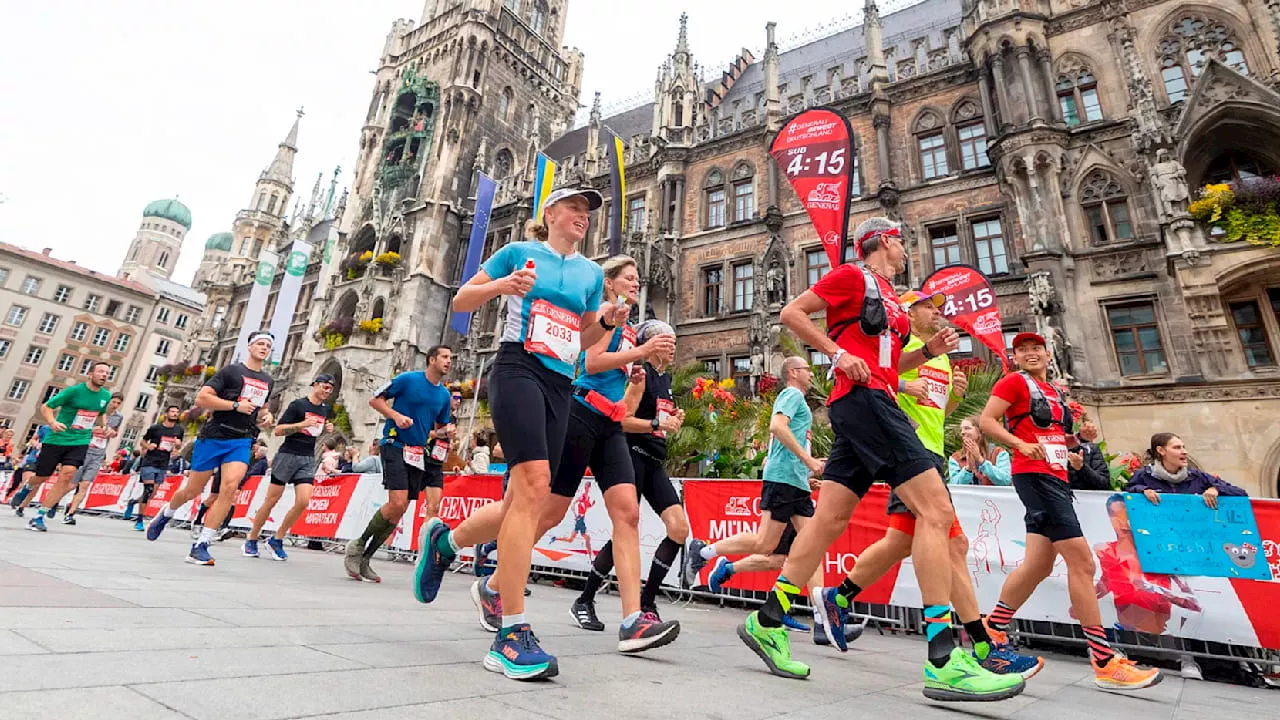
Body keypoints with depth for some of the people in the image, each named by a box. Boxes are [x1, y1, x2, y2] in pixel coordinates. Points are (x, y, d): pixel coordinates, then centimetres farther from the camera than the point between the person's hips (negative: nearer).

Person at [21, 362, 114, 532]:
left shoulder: (106, 395, 3)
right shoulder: (74, 390, -12)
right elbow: (46, 407, -7)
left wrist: (105, 427, 5)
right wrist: (52, 422, -26)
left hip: (80, 442, 3)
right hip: (56, 439, -2)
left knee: (67, 474, -17)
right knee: (41, 477, 9)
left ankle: (39, 516, -8)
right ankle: (26, 488, 48)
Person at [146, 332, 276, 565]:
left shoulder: (268, 381, 14)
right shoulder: (231, 371, -4)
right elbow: (201, 399, -11)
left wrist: (265, 418, 10)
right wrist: (236, 405, -17)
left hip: (242, 441, 3)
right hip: (213, 438, -3)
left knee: (230, 487, -17)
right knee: (192, 490, 9)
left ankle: (201, 546, -10)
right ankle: (165, 514, 44)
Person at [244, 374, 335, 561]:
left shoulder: (327, 409, 11)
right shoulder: (298, 404, -6)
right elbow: (277, 430, -8)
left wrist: (327, 429, 8)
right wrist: (302, 424, -21)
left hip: (308, 459, 4)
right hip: (288, 454, -4)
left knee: (303, 501, -9)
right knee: (271, 500, 3)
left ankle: (276, 540, 8)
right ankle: (251, 539, 21)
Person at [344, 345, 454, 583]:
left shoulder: (444, 394, 12)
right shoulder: (408, 379, -3)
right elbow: (375, 400, 0)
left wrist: (445, 432, 0)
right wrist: (396, 416, -15)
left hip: (419, 453, 6)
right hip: (395, 446, -6)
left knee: (400, 510, 2)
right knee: (397, 504, -17)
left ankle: (364, 558, 16)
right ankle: (359, 544, 6)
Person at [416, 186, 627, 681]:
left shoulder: (591, 273, 19)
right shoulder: (519, 252, 8)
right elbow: (461, 302, 9)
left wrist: (606, 321, 3)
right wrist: (501, 285, -10)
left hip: (561, 385, 6)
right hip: (518, 370, -6)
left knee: (523, 501, 5)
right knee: (534, 485, -23)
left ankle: (445, 540, 35)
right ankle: (511, 635, -17)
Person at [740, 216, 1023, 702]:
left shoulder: (890, 299, 28)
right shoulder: (853, 276, 3)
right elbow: (791, 313, -3)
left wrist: (929, 350, 16)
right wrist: (838, 353, -12)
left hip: (874, 406, 9)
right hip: (862, 399, -9)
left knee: (829, 520, 4)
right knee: (936, 509, -13)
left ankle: (766, 623, 9)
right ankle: (944, 663, -10)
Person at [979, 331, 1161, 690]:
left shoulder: (1054, 392, 23)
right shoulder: (1014, 382, -2)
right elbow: (986, 421, -12)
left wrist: (1079, 437, 11)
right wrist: (1021, 444, -24)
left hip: (1056, 478, 9)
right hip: (1035, 476, -9)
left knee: (1038, 564, 7)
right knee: (1081, 559, -12)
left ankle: (992, 632, 15)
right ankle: (1105, 663, -5)